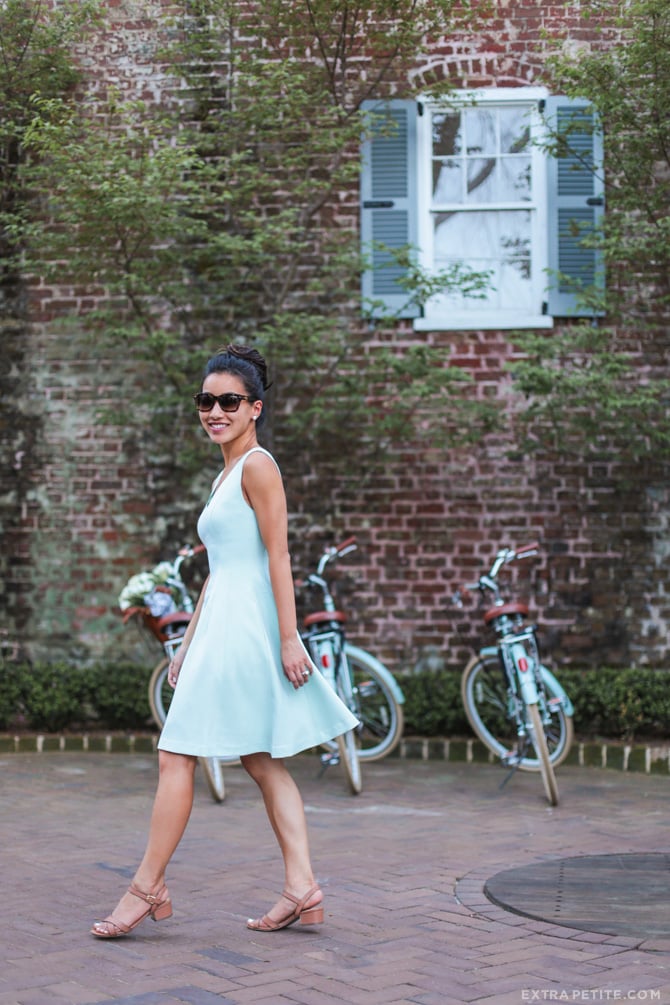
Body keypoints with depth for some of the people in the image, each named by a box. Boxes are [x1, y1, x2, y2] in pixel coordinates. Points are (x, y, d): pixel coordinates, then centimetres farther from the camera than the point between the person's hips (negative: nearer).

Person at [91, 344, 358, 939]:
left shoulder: (257, 466, -8)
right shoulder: (228, 476, 19)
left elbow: (278, 556, -14)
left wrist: (289, 638, -18)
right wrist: (189, 643, 22)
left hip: (244, 629, -10)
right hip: (222, 628, 10)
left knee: (177, 757, -5)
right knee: (264, 765, 8)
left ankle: (148, 888, 3)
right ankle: (302, 889, 9)